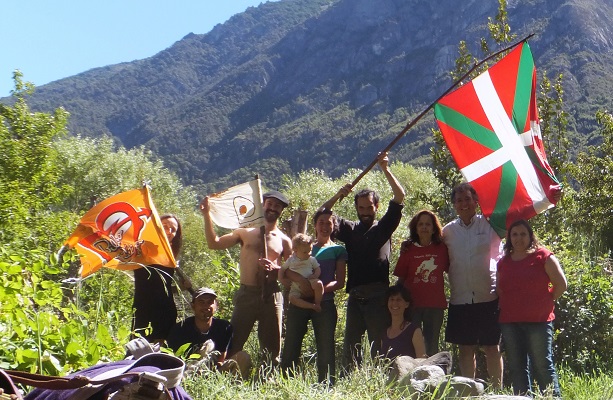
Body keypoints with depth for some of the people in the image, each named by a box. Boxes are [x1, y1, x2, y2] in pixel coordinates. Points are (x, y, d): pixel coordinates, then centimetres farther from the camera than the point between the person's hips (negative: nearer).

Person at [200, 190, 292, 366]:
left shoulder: (284, 241, 10)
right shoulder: (246, 233, 10)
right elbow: (214, 243, 5)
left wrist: (274, 268, -13)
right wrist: (206, 215, -1)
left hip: (271, 296, 1)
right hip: (246, 294, 0)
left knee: (272, 347, 5)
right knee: (232, 344, -4)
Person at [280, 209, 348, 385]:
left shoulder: (338, 250, 10)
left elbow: (340, 282, 1)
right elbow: (288, 271, 13)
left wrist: (323, 288, -17)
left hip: (324, 304, -2)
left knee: (325, 347, -1)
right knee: (291, 346, 0)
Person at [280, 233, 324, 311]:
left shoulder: (312, 259, 7)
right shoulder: (291, 260, 6)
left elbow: (317, 268, 12)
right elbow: (283, 268, 15)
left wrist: (315, 275, -9)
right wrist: (281, 279, 1)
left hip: (310, 284, 0)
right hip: (296, 288, 0)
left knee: (318, 284, -33)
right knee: (292, 298, -28)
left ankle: (317, 303, -13)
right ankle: (312, 306, -24)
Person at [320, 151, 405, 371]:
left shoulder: (383, 227, 8)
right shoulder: (350, 229, 16)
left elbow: (399, 197, -1)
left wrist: (385, 170, -8)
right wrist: (338, 196, -3)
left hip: (378, 295, -3)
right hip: (355, 296, 4)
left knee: (379, 344, 0)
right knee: (350, 344, 6)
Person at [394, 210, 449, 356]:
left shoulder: (442, 248, 3)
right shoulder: (408, 249, 2)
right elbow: (401, 279, 5)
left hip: (436, 305, 1)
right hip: (412, 305, -1)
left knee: (432, 346, 9)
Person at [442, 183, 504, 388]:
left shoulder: (490, 225, 1)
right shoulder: (448, 230, 8)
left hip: (488, 297, -2)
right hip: (460, 299, 2)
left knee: (492, 347, 4)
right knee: (466, 348, 8)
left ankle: (497, 390, 13)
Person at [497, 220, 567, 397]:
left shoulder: (543, 256, -3)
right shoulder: (503, 262, 11)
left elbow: (561, 284, -3)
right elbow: (499, 290, 21)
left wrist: (546, 301, 0)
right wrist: (507, 306, 8)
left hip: (538, 322, -5)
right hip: (509, 322, 5)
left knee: (542, 366, -2)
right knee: (516, 367, 9)